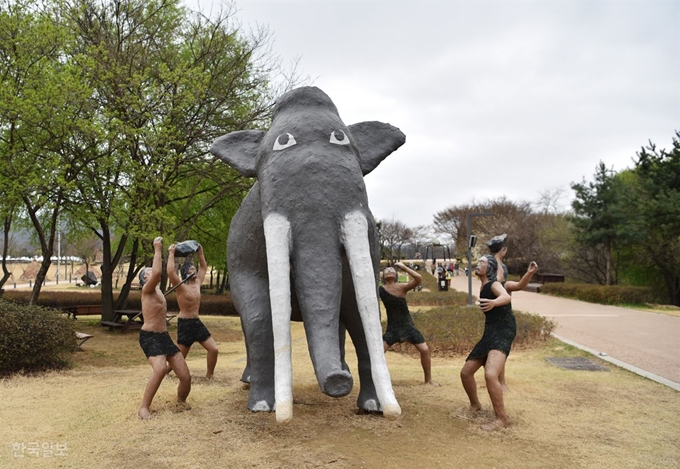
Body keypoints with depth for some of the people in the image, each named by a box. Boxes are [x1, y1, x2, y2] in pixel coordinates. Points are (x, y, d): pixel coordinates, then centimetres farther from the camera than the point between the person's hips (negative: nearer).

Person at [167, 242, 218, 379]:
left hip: (197, 322, 7)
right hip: (184, 323, -7)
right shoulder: (181, 286, -12)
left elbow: (204, 266, 22)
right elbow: (170, 272, -30)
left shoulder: (197, 283, 7)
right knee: (180, 355, 3)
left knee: (214, 349, -1)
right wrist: (171, 253, -24)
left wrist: (200, 252, 16)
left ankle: (209, 376, 13)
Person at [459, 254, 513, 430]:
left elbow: (506, 297, -36)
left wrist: (493, 302, -56)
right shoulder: (484, 286, 14)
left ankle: (502, 418, -15)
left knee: (490, 374, -29)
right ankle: (475, 405, 36)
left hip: (502, 333, -9)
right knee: (466, 372, 13)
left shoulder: (493, 284, -12)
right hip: (490, 333, 9)